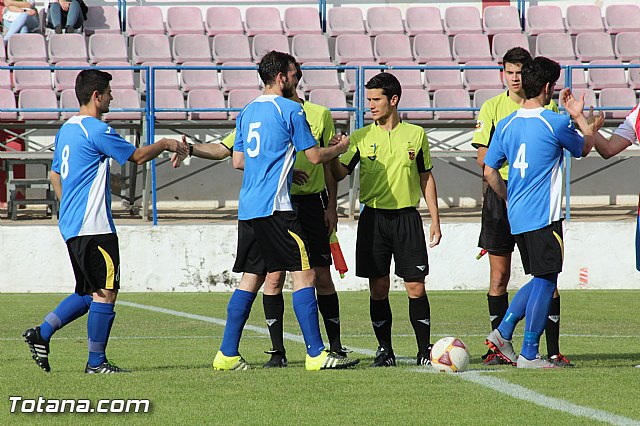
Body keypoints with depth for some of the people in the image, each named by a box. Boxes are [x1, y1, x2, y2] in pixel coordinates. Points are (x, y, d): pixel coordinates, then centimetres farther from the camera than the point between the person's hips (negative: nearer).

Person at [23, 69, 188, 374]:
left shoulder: (66, 129, 16)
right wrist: (166, 144, 9)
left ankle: (41, 334, 10)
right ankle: (96, 361, -3)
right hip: (94, 227, -10)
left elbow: (55, 175, 24)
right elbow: (138, 156, -6)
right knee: (105, 292, -5)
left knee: (87, 293, 16)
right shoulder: (96, 130, -13)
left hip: (71, 225, 10)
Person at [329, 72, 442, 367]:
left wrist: (435, 219, 8)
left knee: (416, 288, -4)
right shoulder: (361, 137, 4)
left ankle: (425, 350, 5)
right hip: (373, 218, 0)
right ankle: (384, 350, 11)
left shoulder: (416, 134, 6)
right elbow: (339, 174, -1)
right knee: (378, 289, 1)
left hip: (407, 218, 0)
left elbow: (426, 178, 12)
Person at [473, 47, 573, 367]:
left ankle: (553, 350, -4)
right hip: (500, 193, 1)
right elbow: (482, 157, 2)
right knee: (499, 274, 2)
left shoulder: (546, 108, 6)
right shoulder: (492, 107, 7)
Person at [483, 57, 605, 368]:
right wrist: (582, 119, 26)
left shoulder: (505, 125, 7)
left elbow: (489, 171, 11)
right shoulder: (556, 123, -10)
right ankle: (529, 354, -2)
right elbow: (584, 149, 9)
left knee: (540, 280, 18)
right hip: (544, 216, -7)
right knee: (545, 281, -1)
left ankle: (502, 333, 13)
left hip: (516, 215, 7)